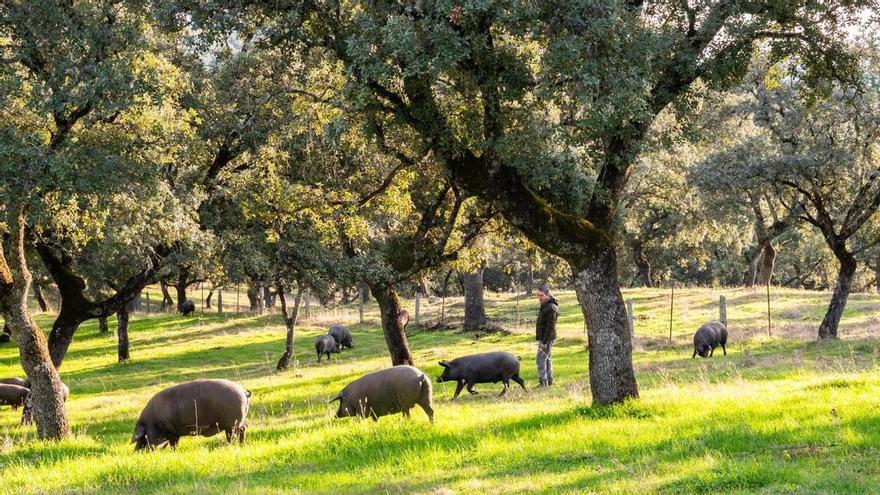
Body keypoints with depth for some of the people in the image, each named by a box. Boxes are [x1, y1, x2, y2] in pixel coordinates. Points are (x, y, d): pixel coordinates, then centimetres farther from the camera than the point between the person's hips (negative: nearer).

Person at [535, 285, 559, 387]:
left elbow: (550, 326, -22)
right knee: (547, 359, 15)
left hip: (547, 338, -11)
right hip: (543, 337, 11)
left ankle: (543, 383, -14)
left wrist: (544, 342, -23)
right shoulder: (545, 306, 12)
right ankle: (549, 381, 22)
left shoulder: (551, 308, -19)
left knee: (541, 359, -12)